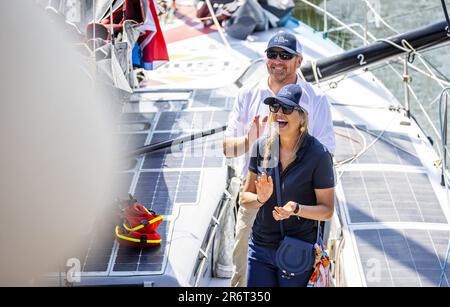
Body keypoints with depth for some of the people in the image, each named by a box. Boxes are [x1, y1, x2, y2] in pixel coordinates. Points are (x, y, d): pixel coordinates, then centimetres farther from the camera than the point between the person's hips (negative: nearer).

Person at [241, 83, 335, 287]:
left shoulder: (317, 154, -12)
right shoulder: (262, 147, 1)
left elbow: (327, 210, -8)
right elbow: (244, 199, 6)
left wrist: (296, 209, -25)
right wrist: (260, 199, -15)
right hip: (260, 246, 4)